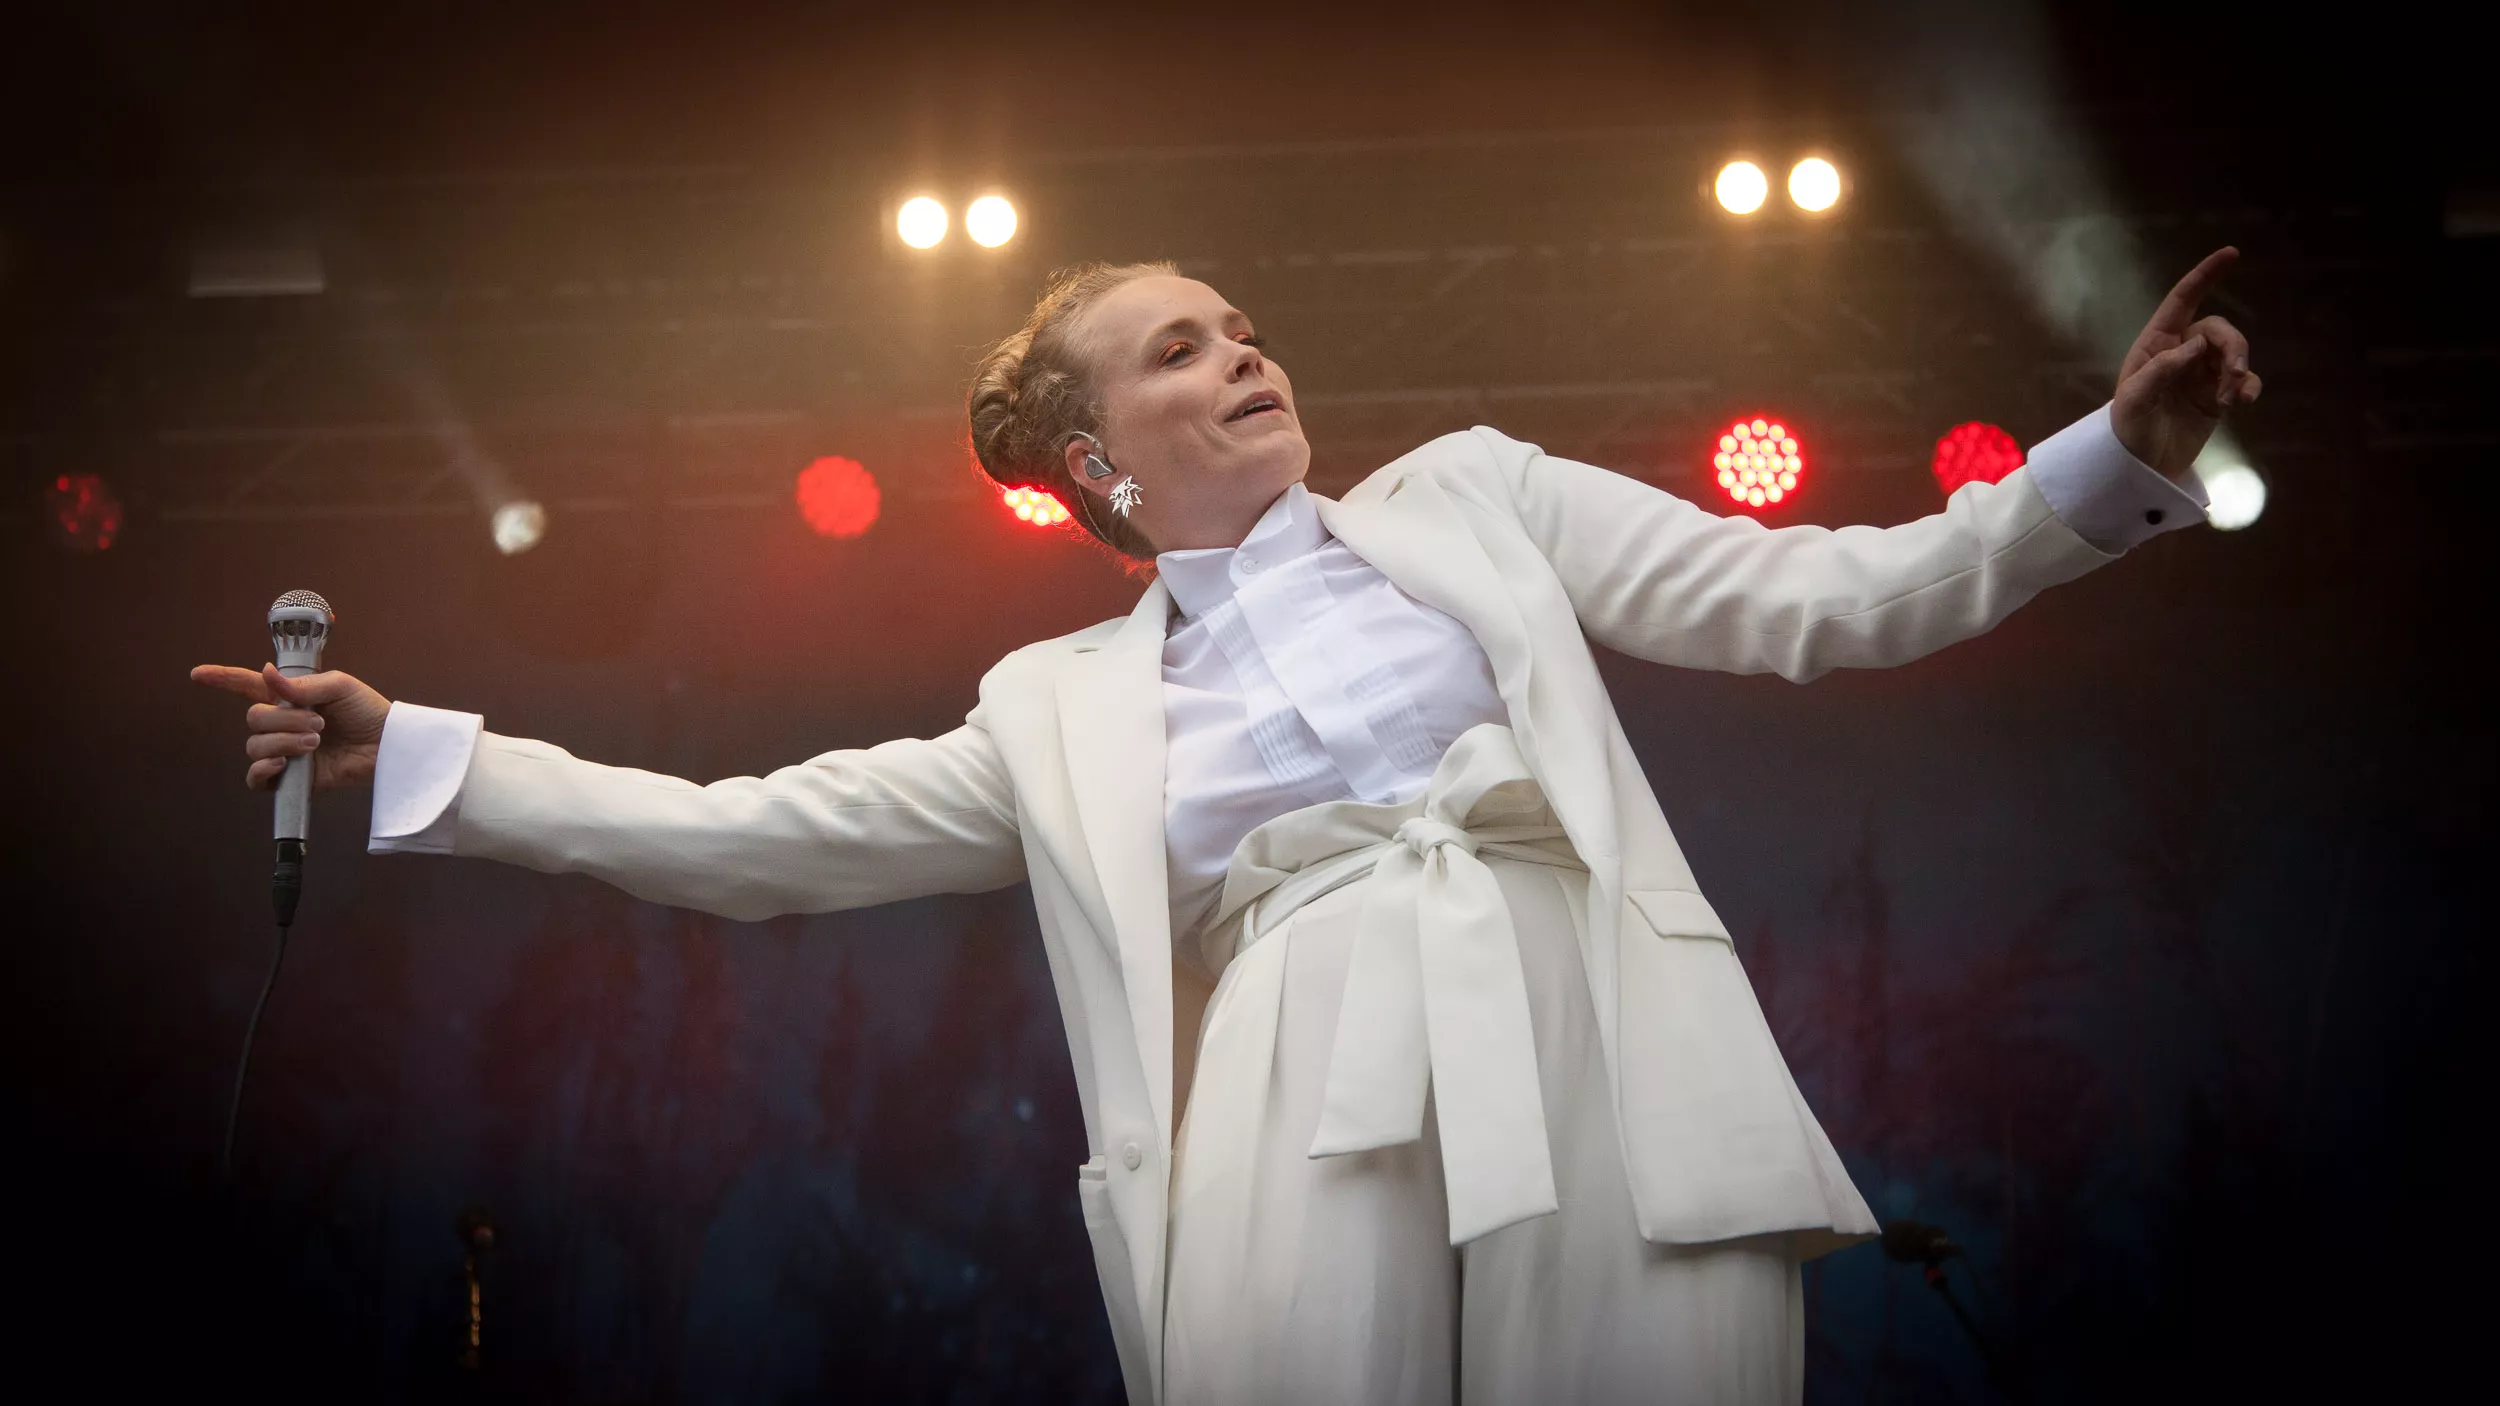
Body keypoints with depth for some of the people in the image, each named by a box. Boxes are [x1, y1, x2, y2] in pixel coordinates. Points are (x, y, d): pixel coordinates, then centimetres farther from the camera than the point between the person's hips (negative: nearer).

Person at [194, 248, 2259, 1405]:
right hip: (1305, 1146, 0)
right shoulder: (1064, 706, 23)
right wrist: (416, 754, 16)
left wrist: (2123, 452, 6)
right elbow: (751, 839, 21)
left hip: (1604, 1089, 0)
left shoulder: (1467, 498, 23)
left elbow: (1817, 599, 18)